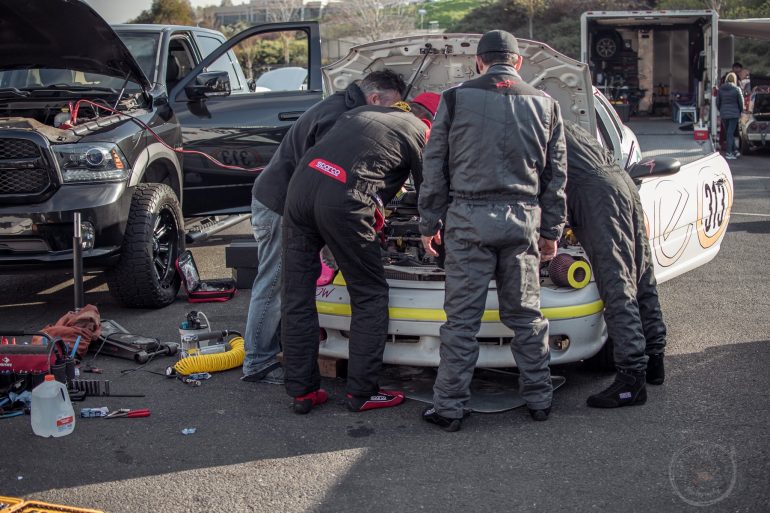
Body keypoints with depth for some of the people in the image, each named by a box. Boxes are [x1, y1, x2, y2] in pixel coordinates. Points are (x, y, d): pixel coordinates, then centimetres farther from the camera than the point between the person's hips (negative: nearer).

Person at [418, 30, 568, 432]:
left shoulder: (456, 100, 2)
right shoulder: (544, 105, 10)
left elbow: (434, 168, 2)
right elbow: (556, 175, 12)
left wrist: (429, 221, 8)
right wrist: (552, 229, 18)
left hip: (468, 217, -2)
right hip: (522, 218, 3)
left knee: (462, 319, 1)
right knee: (526, 315, 13)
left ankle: (449, 407, 5)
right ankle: (539, 400, 20)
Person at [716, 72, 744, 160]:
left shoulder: (720, 89, 2)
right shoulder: (737, 89, -8)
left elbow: (718, 102, 5)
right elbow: (741, 102, -4)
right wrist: (740, 111, 12)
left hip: (723, 114, 3)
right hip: (734, 114, -3)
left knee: (729, 133, 13)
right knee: (730, 133, -2)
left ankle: (733, 151, 21)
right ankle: (729, 153, -5)